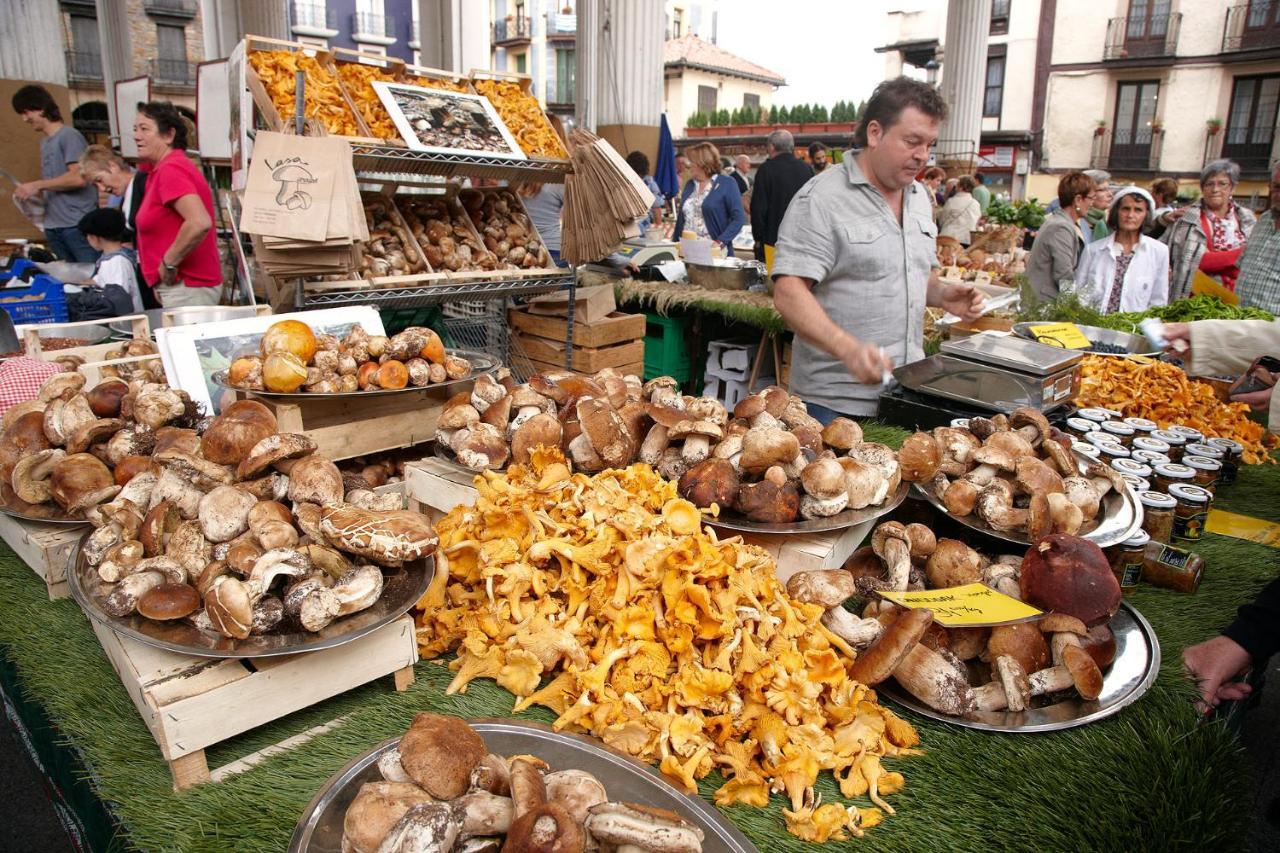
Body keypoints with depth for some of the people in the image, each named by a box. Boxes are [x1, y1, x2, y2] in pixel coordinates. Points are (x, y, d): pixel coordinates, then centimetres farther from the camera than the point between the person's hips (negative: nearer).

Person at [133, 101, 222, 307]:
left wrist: (168, 264, -19)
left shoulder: (170, 169, -14)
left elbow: (199, 223, -29)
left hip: (186, 287, -10)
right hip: (181, 285, 10)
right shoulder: (164, 168, 17)